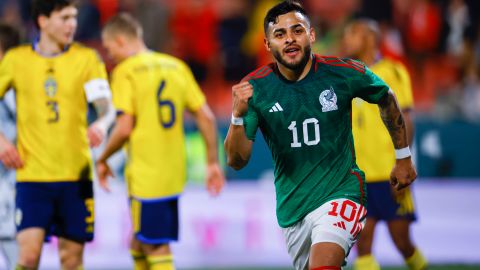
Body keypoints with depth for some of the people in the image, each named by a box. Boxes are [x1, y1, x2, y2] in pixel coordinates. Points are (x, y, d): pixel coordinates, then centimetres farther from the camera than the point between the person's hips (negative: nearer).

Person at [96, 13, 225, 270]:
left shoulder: (125, 71, -7)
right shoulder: (176, 66, 11)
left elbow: (124, 128, -14)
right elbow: (206, 116, 9)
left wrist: (102, 160, 1)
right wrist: (213, 162, 14)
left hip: (144, 176, -7)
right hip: (174, 173, 7)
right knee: (139, 244, 18)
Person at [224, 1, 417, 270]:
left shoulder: (343, 73, -11)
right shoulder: (254, 87, -9)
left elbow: (387, 99, 10)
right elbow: (237, 161, -12)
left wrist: (404, 157, 15)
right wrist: (238, 116, -30)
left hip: (340, 193, -3)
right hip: (291, 205, 3)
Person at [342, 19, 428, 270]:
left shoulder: (391, 72, -2)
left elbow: (405, 123, -6)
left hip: (390, 174, -4)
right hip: (358, 176, 4)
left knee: (401, 239, -1)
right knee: (362, 240, -7)